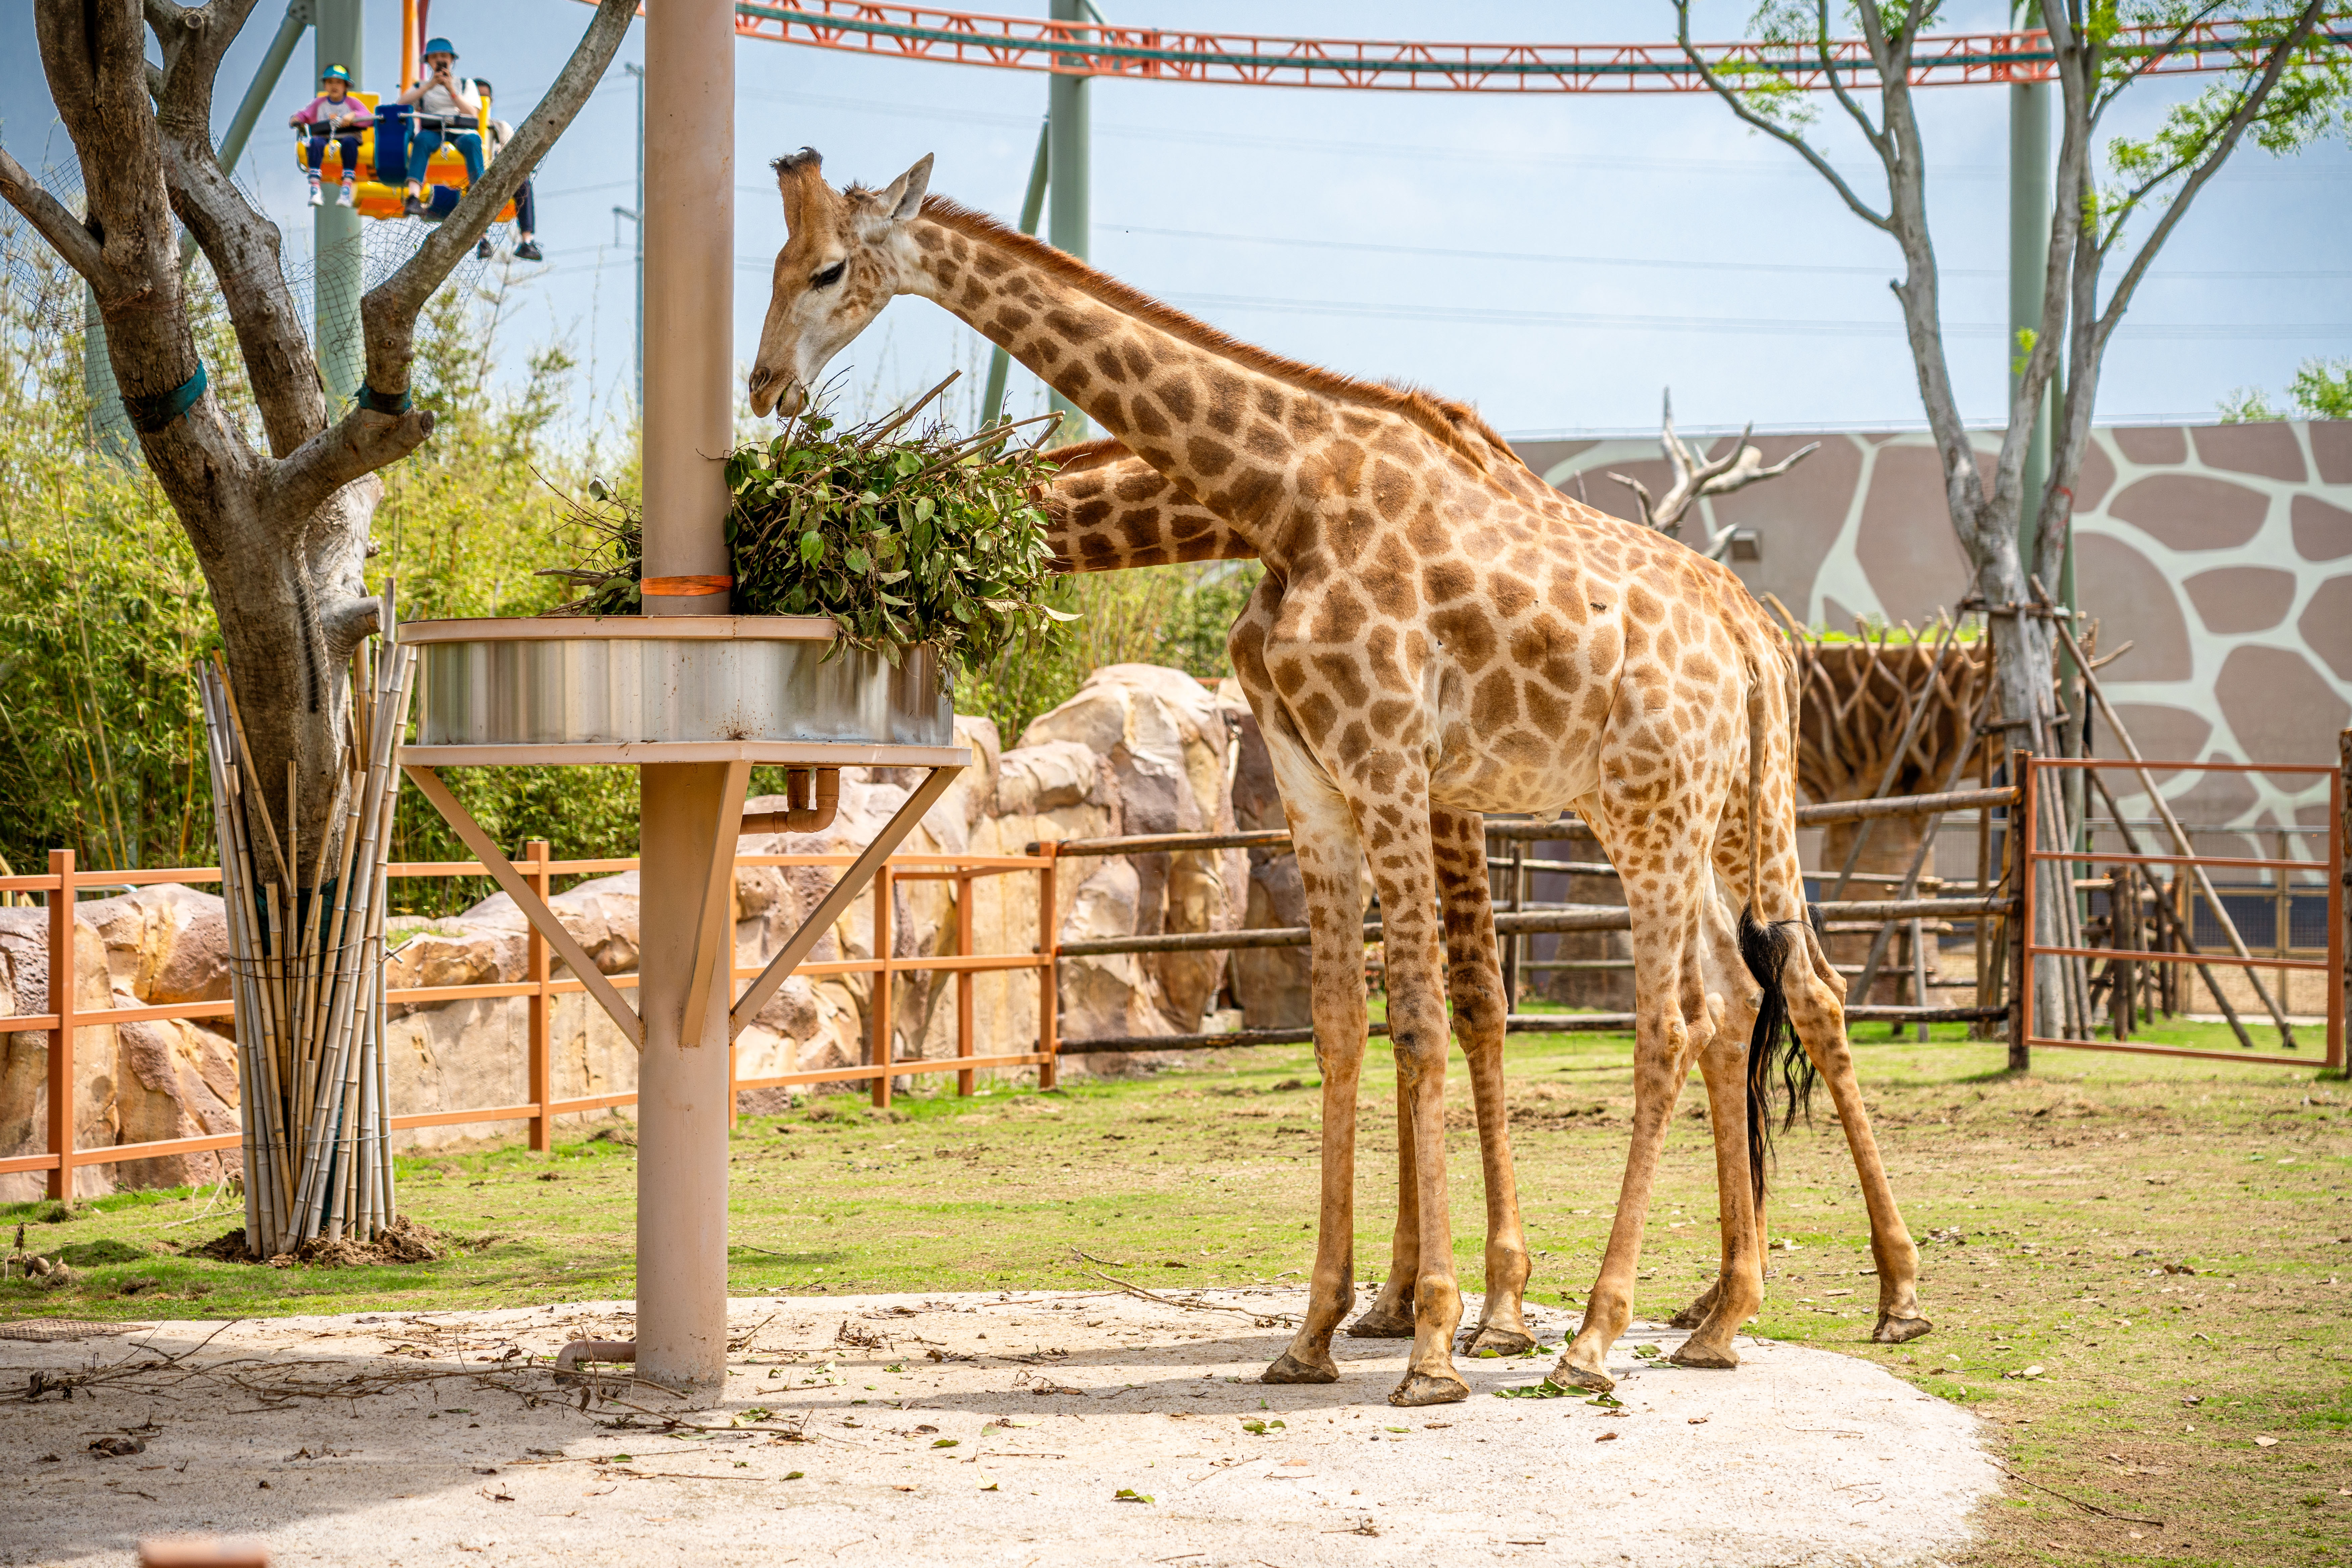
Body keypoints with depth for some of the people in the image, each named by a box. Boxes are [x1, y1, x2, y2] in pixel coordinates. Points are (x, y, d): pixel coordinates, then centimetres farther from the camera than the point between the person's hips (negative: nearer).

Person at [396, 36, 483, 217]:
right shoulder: (422, 86, 24)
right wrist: (429, 86, -6)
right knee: (422, 139, -37)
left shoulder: (465, 85, 22)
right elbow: (402, 104, 3)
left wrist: (452, 91, -5)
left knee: (472, 140, -37)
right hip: (433, 132, 0)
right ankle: (413, 196, -54)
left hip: (460, 132, 0)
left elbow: (473, 115, 5)